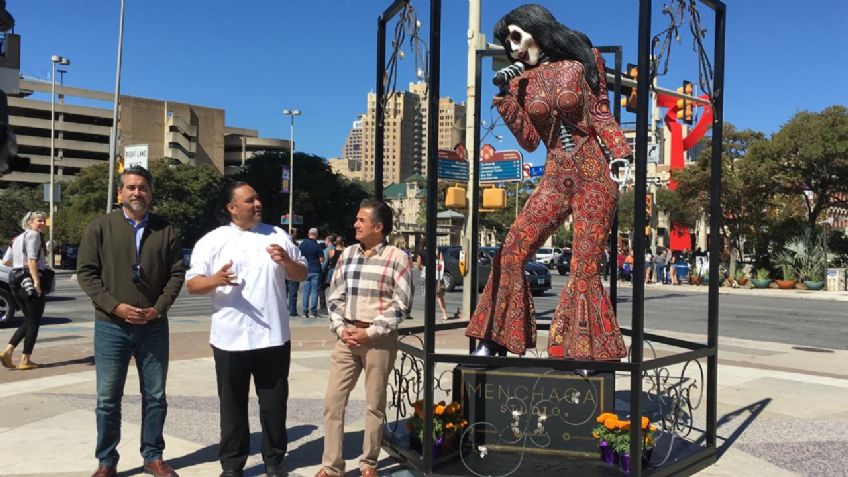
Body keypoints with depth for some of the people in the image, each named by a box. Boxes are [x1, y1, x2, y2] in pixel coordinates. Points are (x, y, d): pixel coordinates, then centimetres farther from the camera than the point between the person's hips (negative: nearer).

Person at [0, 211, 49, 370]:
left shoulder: (17, 239, 19)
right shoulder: (33, 235, -8)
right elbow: (32, 259, -20)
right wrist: (36, 281, -27)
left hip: (17, 282, 9)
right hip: (30, 281, -8)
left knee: (28, 320, 18)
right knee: (34, 322, 2)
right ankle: (25, 360, 5)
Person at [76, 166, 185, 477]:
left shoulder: (165, 230, 5)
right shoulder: (100, 227, 0)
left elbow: (177, 273, 4)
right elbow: (86, 272, -4)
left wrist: (158, 308, -9)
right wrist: (114, 306, -14)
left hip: (153, 327, 2)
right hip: (111, 326, -1)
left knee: (155, 396, 10)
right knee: (108, 398, 7)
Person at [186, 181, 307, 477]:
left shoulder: (278, 236, 7)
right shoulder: (212, 241, 0)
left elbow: (301, 275, 11)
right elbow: (192, 284, -3)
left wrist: (286, 261, -9)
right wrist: (215, 280, -23)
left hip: (273, 336, 2)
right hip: (231, 339, -2)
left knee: (274, 403, 11)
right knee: (233, 405, 10)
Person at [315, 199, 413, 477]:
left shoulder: (397, 258, -5)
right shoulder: (347, 255, 9)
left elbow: (401, 304, -8)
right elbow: (335, 297, 11)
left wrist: (370, 332, -13)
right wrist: (340, 328, -4)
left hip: (380, 339, -4)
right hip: (347, 336, 4)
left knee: (375, 405, 7)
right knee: (333, 402, 2)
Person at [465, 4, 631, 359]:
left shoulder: (578, 66, 2)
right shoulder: (520, 80, 10)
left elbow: (602, 119, 4)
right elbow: (529, 140, 5)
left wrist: (623, 156, -8)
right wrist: (505, 96, -2)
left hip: (594, 176, -4)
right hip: (555, 179, 4)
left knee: (585, 269, -7)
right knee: (512, 252, -6)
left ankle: (587, 352, 6)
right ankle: (495, 341, 5)